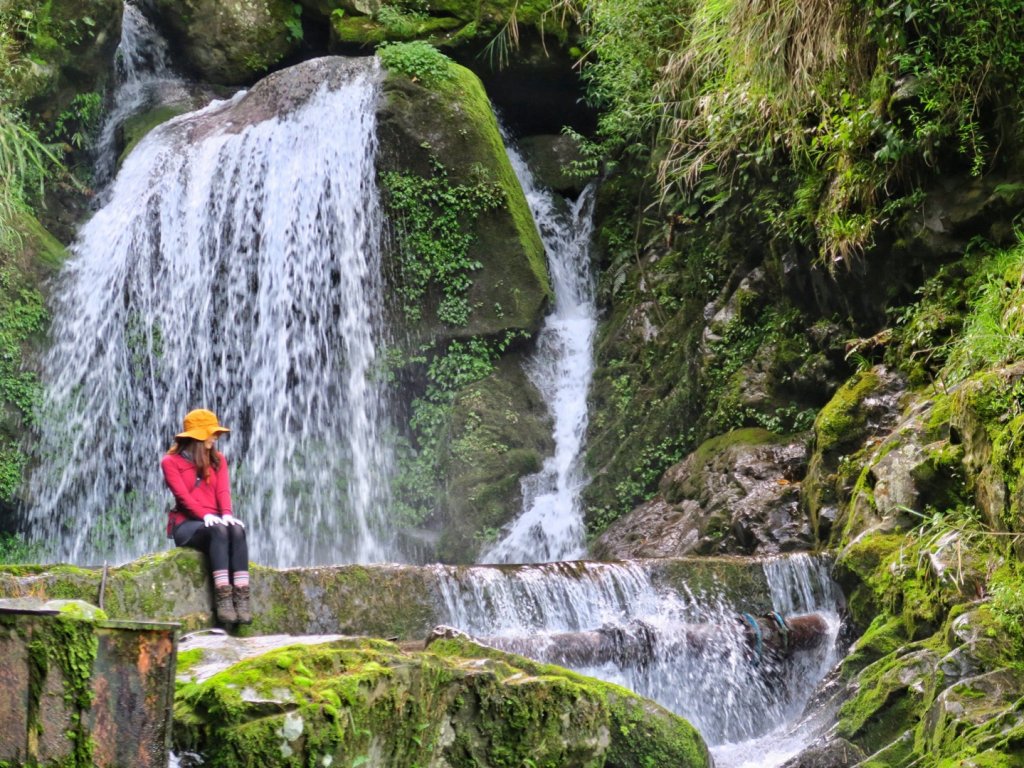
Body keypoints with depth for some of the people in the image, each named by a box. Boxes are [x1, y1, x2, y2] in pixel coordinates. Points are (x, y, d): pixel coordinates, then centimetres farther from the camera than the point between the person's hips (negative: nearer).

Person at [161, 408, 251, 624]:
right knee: (218, 531, -37)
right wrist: (205, 515, -26)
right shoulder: (171, 462, 5)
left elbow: (223, 490, 5)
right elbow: (182, 494, -10)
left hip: (214, 521, 4)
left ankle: (241, 598, -44)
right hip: (186, 525, -4)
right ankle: (222, 597, -46)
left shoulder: (217, 460, 19)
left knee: (237, 530, -32)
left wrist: (226, 514, -17)